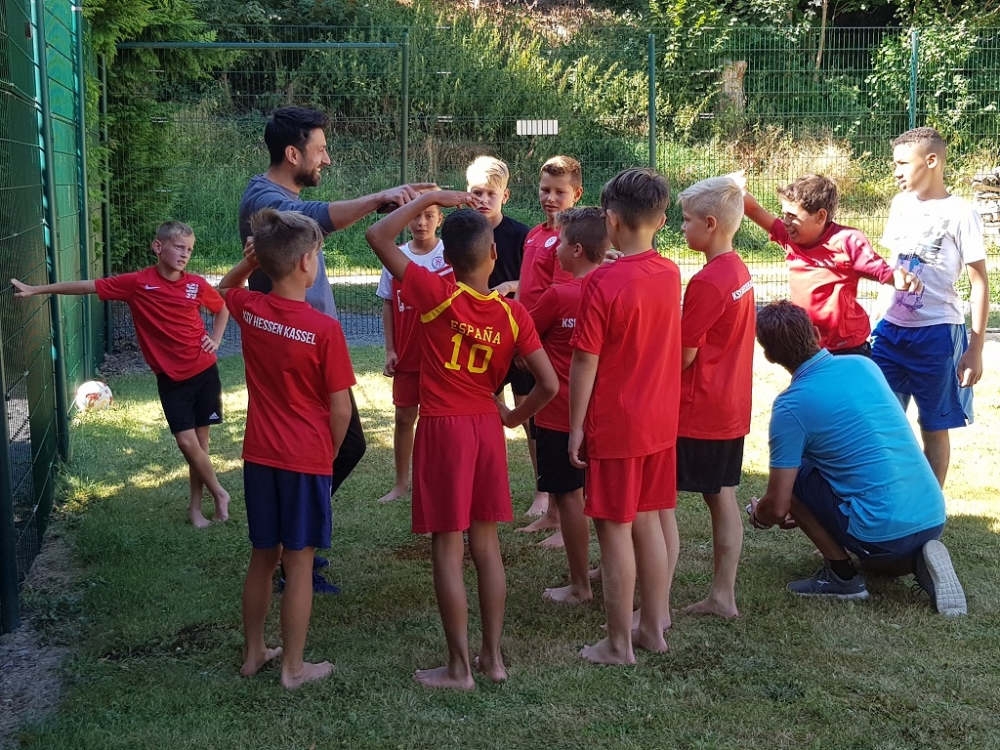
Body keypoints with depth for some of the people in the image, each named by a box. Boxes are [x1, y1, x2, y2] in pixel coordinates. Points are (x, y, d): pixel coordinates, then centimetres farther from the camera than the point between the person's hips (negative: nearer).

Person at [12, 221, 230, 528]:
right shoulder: (137, 283, -10)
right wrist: (35, 289, -8)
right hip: (171, 378, -1)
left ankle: (195, 506, 22)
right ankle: (219, 494, 16)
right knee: (186, 441, -5)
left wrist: (215, 340, 0)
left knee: (199, 439, 7)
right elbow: (87, 286, -8)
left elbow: (222, 309, 16)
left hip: (203, 371, 1)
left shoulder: (197, 284, -4)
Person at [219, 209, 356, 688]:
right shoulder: (325, 329, -17)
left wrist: (251, 259, 6)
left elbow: (225, 287, 24)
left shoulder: (250, 311, -3)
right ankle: (294, 667, 14)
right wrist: (330, 453, 4)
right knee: (298, 563, 5)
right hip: (307, 459, -5)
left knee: (262, 558, 17)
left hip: (259, 456, 5)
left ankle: (253, 653, 30)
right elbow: (341, 409, -12)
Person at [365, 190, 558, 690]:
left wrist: (431, 198, -4)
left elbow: (378, 237, -10)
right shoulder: (514, 315, -3)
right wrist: (514, 416, 10)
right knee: (486, 545, 14)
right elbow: (549, 384, -7)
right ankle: (493, 657, 20)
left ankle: (459, 668, 8)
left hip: (442, 429, -4)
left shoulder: (437, 295, -13)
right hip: (487, 428, 4)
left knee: (447, 550, 3)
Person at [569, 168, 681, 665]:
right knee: (650, 521, 17)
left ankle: (618, 645, 12)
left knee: (615, 531, 3)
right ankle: (654, 626, 27)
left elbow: (585, 362, -16)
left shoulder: (604, 282, -19)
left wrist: (576, 426, -8)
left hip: (615, 425, -6)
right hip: (661, 420, 6)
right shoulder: (671, 274, 1)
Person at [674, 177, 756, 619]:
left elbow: (683, 355, -16)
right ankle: (723, 595, 20)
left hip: (695, 412, -9)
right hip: (731, 409, 9)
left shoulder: (707, 282, -19)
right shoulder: (740, 271, 8)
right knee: (722, 499, 14)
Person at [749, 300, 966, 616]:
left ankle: (841, 574, 5)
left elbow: (777, 507, -8)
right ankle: (918, 560, 7)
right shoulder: (864, 365, 9)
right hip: (934, 519, 7)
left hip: (883, 532, -7)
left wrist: (759, 516, 17)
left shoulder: (791, 407, -10)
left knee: (793, 474, 5)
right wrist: (808, 506, 33)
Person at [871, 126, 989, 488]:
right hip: (891, 328, 6)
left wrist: (975, 349, -11)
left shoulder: (960, 213, -10)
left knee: (934, 427, 5)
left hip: (936, 334, -5)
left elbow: (979, 282, -8)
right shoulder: (901, 204, 7)